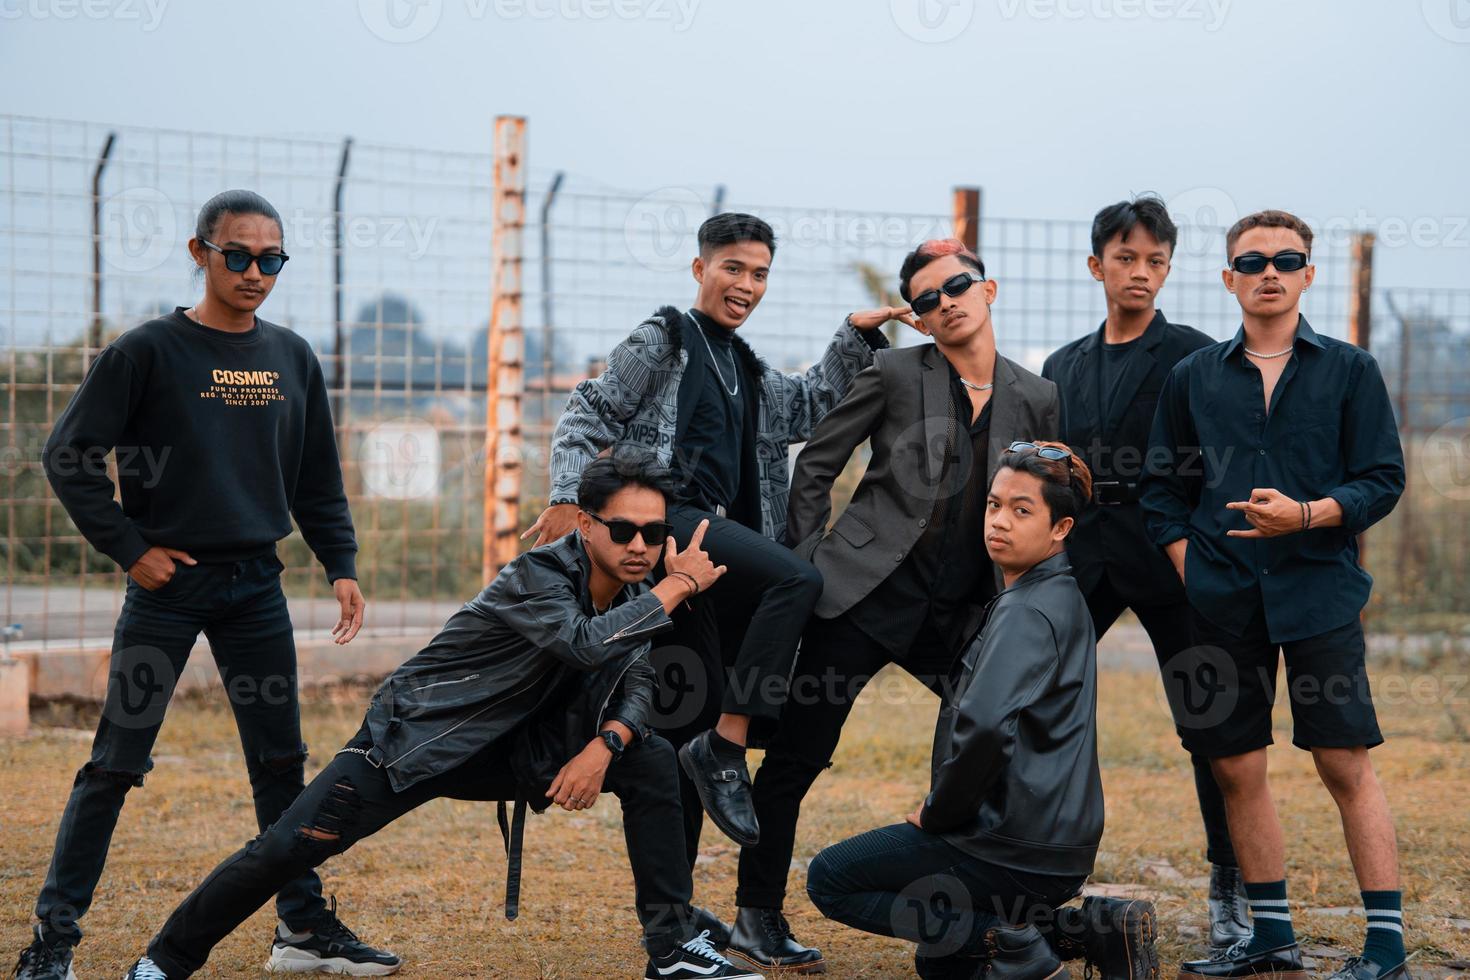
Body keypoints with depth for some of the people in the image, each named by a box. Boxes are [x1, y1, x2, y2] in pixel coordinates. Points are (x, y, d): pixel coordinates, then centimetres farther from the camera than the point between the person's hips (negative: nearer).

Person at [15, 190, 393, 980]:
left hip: (256, 588, 5)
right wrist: (129, 549, -9)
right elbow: (68, 457, -7)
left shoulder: (292, 359, 8)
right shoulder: (148, 352, -7)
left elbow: (318, 480, 16)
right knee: (117, 762, -3)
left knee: (280, 760, 9)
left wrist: (341, 566, 7)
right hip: (167, 585, -4)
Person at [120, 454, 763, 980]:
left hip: (503, 752, 7)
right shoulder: (540, 575, -25)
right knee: (288, 849, -17)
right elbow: (587, 645, -41)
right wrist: (679, 586, -32)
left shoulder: (631, 596, -1)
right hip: (413, 740, -7)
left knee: (651, 763, -7)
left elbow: (635, 684, -1)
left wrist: (604, 744, -22)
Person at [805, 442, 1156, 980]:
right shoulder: (1061, 598, 13)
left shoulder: (1027, 612, -18)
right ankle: (1090, 929, 9)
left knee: (831, 879, 0)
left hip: (1019, 848, -10)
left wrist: (937, 811, -18)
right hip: (1061, 840, 10)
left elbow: (984, 726, -32)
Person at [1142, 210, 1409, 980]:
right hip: (1225, 601, 3)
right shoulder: (1192, 379, 11)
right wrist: (1189, 571, 1)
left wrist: (1307, 515, -15)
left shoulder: (1350, 371, 5)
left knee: (1345, 763, -7)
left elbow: (1382, 479, 1)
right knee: (1236, 769, 5)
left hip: (1318, 592, -3)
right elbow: (1163, 490, 14)